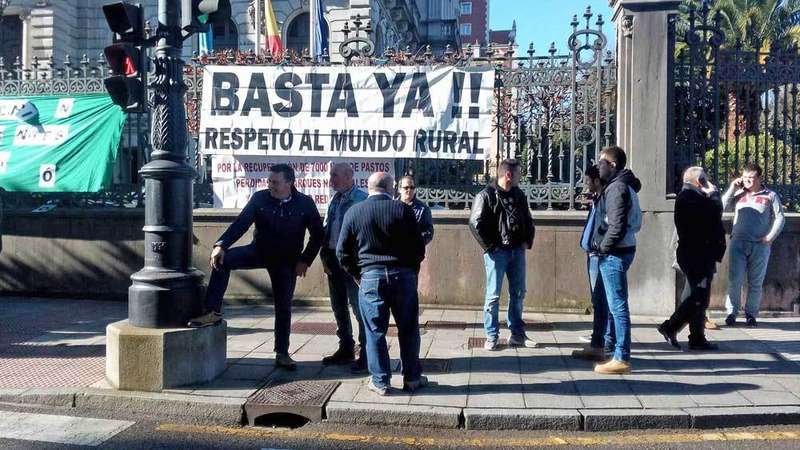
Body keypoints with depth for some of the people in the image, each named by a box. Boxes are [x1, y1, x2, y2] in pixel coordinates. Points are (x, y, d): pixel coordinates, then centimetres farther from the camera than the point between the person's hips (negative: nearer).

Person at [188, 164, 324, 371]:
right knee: (222, 259, -23)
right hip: (259, 251, 1)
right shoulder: (260, 198, -12)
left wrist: (305, 260, -9)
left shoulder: (305, 204, -12)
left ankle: (282, 354, 19)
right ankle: (213, 312, -18)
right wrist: (221, 245, -32)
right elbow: (241, 223, -18)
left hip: (287, 261, -1)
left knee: (284, 307, 5)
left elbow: (318, 235, -4)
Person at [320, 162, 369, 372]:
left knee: (359, 306, -3)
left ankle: (366, 353, 7)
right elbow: (326, 229, 16)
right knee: (338, 306, 15)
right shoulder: (335, 199, 12)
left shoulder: (362, 199, -12)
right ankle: (345, 349, 28)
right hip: (334, 260, 8)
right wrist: (324, 256, 7)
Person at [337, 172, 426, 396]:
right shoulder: (403, 210, -2)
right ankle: (412, 378, 19)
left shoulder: (354, 212, 2)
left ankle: (380, 381, 13)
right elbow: (419, 247, -1)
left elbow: (343, 251, 3)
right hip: (403, 275, 0)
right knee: (408, 329, 12)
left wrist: (357, 275, 13)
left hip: (370, 277, 0)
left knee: (375, 331, 8)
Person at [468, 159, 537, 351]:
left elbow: (528, 220, 21)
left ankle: (517, 334, 22)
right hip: (497, 252, -6)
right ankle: (491, 336, 7)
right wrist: (489, 246, -13)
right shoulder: (487, 195, -10)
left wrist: (527, 241, 8)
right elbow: (475, 223, -14)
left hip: (517, 251, 7)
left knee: (518, 294, 11)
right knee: (493, 295, -1)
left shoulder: (519, 195, 11)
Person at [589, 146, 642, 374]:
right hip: (614, 253, 10)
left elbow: (617, 225, -23)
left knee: (618, 306, -6)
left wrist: (603, 247, -11)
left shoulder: (617, 188, -15)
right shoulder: (618, 185, 15)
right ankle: (618, 353, 27)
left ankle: (622, 358, -2)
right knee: (615, 305, 17)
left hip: (615, 254, -10)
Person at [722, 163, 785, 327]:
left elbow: (779, 219, 3)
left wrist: (770, 237, -7)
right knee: (734, 280, -4)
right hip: (738, 243, 1)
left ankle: (751, 314, 15)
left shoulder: (770, 196, 5)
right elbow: (722, 206, 2)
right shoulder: (739, 194, 10)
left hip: (760, 245, -1)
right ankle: (731, 312, 5)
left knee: (756, 283, 5)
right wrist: (732, 188, -2)